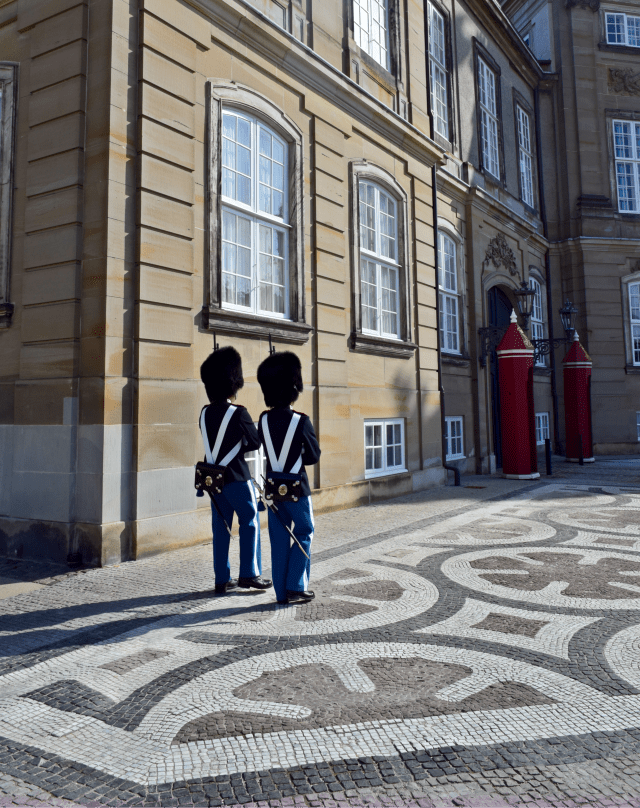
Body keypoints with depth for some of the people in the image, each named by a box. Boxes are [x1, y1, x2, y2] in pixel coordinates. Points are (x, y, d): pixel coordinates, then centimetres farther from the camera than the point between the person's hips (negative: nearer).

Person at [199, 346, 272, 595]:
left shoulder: (205, 413, 5)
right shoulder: (238, 413, -15)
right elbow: (256, 443, -5)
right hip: (236, 477, -6)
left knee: (220, 527, 10)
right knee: (250, 523, 8)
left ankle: (222, 579, 14)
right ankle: (249, 574, 10)